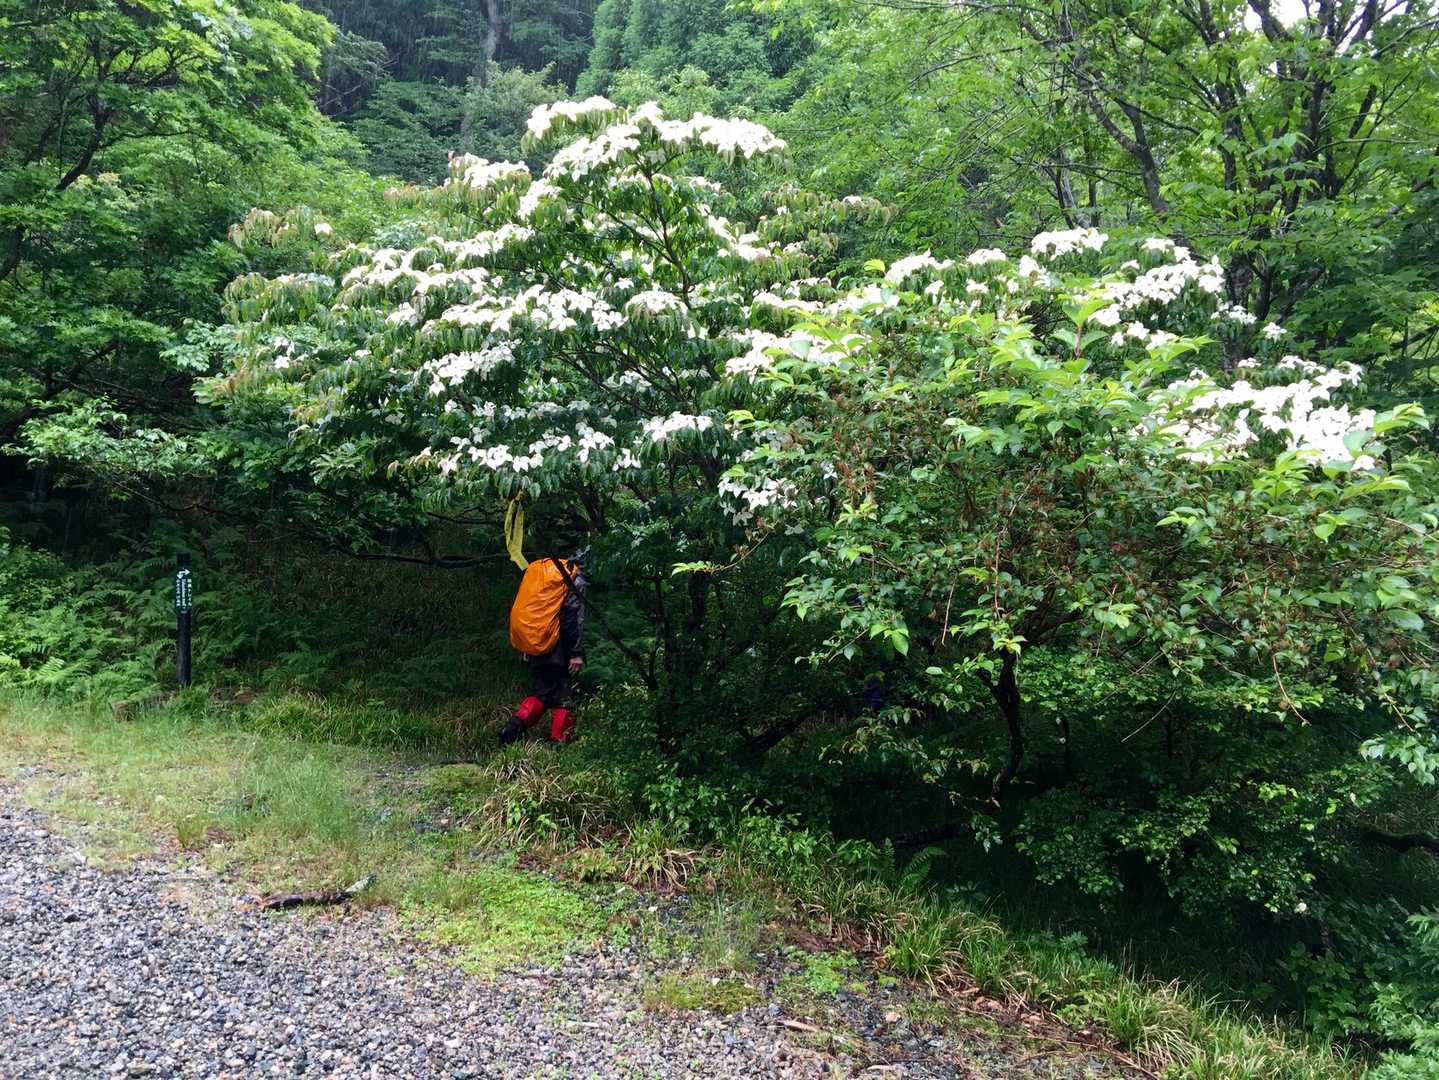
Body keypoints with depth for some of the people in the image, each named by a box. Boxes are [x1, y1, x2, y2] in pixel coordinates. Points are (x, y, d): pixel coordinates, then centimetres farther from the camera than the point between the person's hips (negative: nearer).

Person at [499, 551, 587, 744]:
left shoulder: (536, 571, 14)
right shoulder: (575, 580, -7)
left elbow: (522, 609, 16)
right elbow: (575, 619, -15)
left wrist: (525, 648, 20)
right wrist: (577, 653, -15)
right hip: (560, 651, -6)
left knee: (540, 692, 15)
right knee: (563, 698, 5)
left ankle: (516, 724, -4)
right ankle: (559, 741, 4)